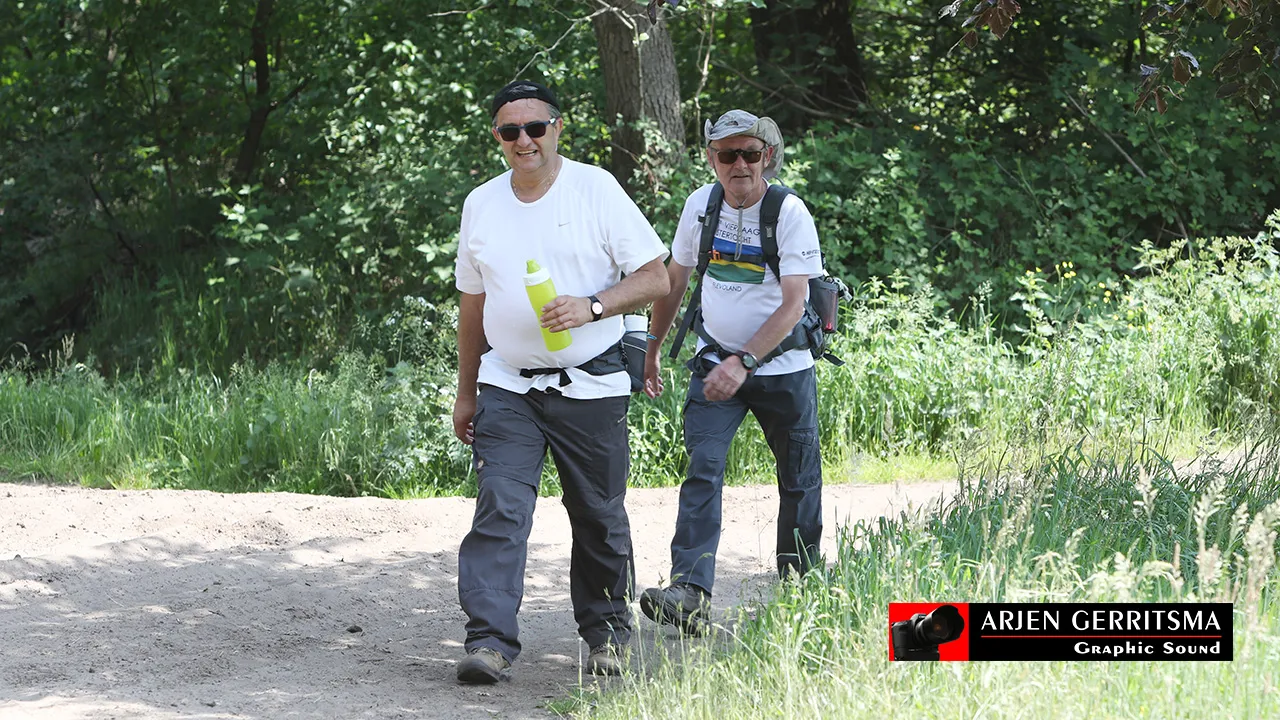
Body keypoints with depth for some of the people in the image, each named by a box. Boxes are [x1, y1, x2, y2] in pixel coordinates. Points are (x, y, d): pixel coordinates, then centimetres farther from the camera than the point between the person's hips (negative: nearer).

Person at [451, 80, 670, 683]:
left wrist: (592, 307, -21)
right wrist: (466, 394, 18)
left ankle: (606, 632, 24)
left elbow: (655, 278, -5)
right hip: (507, 386, 2)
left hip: (590, 385, -2)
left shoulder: (596, 190, -4)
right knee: (499, 508, -13)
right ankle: (490, 640, -17)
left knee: (599, 516, 7)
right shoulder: (481, 205, 8)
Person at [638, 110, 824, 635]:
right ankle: (690, 594, -27)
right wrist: (652, 347, 17)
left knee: (799, 479, 9)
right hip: (716, 362, 2)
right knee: (703, 468, -16)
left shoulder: (789, 212, -14)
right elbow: (674, 278, 13)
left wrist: (744, 362, -28)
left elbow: (793, 304, -19)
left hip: (782, 366, -2)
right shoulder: (701, 204, -2)